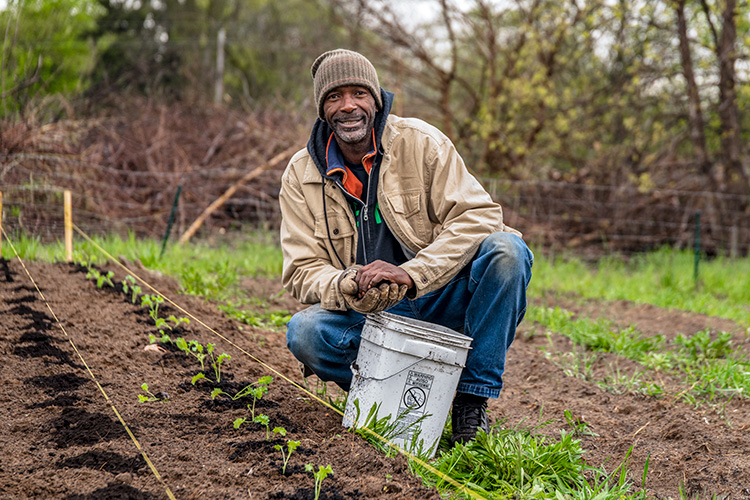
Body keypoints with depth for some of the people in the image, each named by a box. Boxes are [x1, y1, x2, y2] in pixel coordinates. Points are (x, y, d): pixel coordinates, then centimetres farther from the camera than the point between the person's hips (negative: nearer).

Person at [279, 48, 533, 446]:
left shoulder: (421, 142, -7)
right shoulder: (301, 175, 0)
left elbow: (479, 216, -16)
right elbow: (302, 271, -3)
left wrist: (410, 274, -28)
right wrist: (350, 286, -27)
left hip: (440, 301, -1)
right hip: (369, 316, 1)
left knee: (506, 249, -28)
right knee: (304, 332, -29)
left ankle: (473, 399, -17)